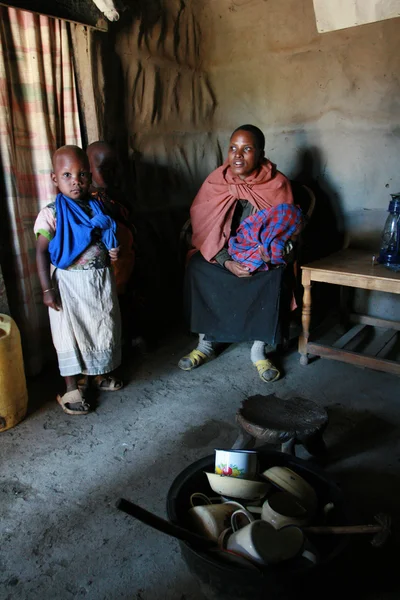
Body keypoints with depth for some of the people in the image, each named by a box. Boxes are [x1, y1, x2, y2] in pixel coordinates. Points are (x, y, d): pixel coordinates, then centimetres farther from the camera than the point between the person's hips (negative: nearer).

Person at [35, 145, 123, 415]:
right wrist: (48, 289, -14)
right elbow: (42, 252, -11)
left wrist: (115, 251, -3)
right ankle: (71, 388, 21)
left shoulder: (99, 208, 2)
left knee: (103, 329, 16)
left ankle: (100, 375, 37)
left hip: (101, 280, 5)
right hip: (69, 282, -5)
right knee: (70, 333, 6)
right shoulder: (52, 213, -12)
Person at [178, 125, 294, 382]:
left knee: (274, 275, -31)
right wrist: (226, 262, -23)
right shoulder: (216, 181, -7)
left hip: (263, 255, -1)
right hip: (222, 252, 2)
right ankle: (206, 343, -11)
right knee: (196, 267, -25)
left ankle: (259, 349, -16)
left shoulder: (277, 184, -10)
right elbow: (204, 228, -8)